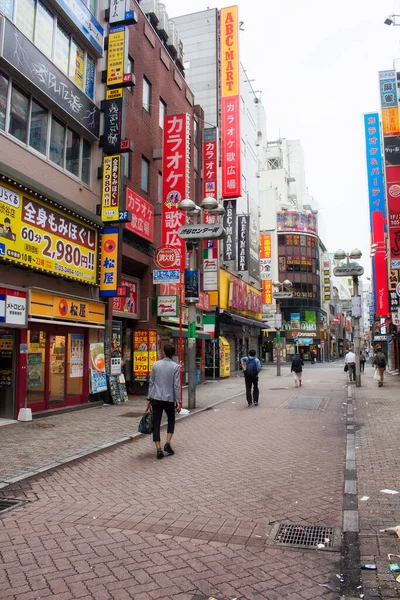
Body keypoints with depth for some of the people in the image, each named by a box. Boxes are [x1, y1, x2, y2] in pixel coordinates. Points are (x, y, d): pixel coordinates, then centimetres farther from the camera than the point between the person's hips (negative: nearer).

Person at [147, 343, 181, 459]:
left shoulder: (156, 365, 2)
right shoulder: (175, 366, -6)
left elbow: (151, 382, 5)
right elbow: (176, 385, -8)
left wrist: (149, 398, 12)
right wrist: (178, 402, -3)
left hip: (156, 398, 1)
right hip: (169, 399, -1)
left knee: (156, 424, 6)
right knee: (171, 420, 20)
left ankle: (159, 449, 2)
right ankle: (168, 443, 8)